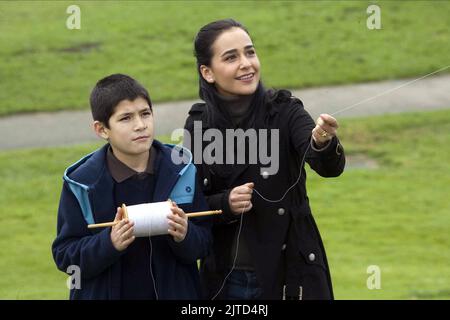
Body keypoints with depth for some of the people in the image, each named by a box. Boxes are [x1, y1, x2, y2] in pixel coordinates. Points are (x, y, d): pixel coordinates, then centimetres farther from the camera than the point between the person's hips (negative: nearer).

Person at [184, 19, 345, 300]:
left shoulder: (284, 112, -8)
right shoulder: (198, 125, -1)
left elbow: (331, 167, -22)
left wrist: (323, 142, -44)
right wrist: (224, 204, -16)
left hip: (289, 274, -2)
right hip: (225, 279, 2)